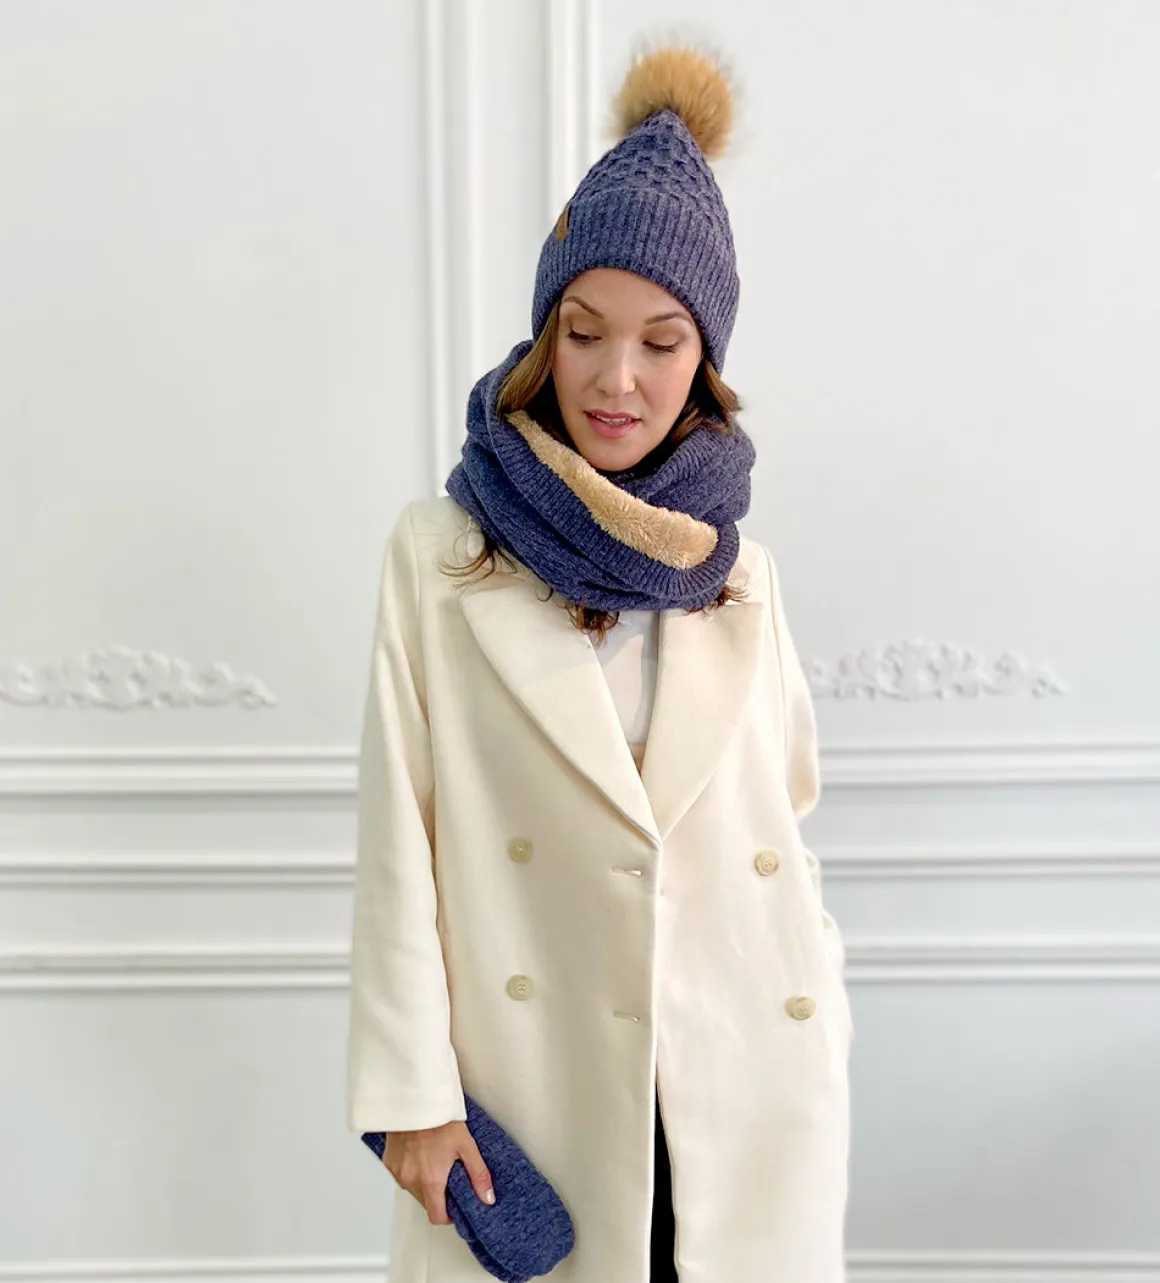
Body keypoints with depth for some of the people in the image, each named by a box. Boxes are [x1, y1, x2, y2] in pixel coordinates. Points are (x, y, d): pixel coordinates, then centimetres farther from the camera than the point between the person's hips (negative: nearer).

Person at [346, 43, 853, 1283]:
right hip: (533, 1078, -2)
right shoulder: (437, 551, -6)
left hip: (745, 1077, 3)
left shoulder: (739, 571, 2)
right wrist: (411, 1087, -7)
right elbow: (398, 837, -6)